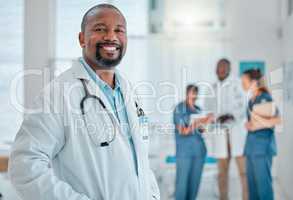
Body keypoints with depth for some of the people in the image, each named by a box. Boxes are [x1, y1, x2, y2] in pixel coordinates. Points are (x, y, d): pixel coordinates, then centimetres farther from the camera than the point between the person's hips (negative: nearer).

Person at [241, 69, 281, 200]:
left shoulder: (265, 98, -6)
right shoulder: (251, 101, 17)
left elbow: (277, 120, -16)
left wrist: (259, 125, -22)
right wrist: (248, 125, -1)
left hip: (262, 145, -8)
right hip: (251, 145, 8)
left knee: (263, 182, -8)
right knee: (252, 183, 6)